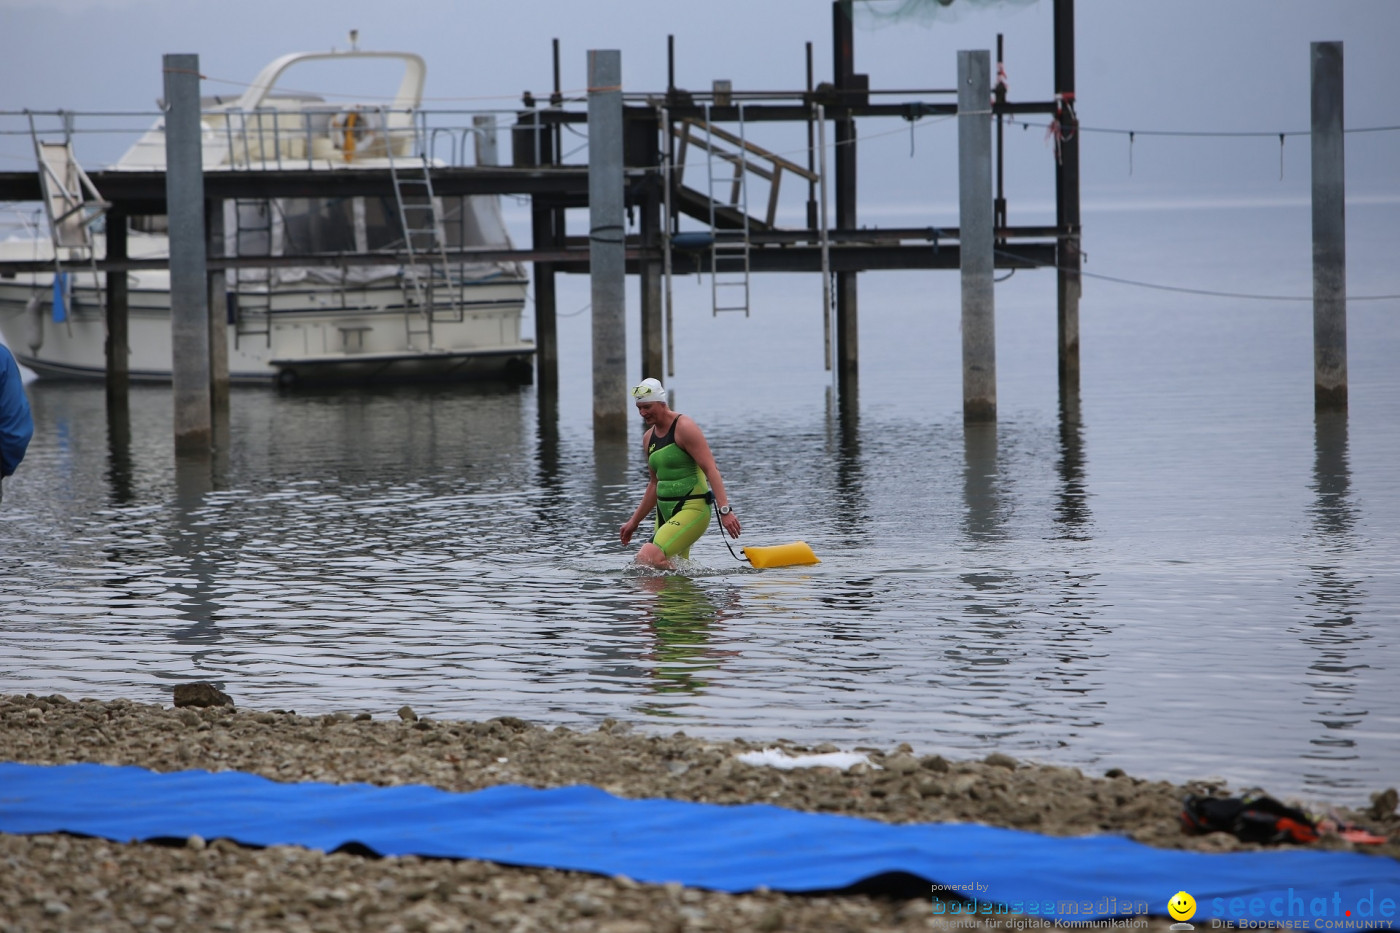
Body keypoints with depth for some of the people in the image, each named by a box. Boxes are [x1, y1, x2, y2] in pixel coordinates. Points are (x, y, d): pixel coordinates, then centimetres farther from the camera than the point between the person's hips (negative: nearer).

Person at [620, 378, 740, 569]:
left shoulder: (684, 427, -10)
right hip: (665, 512, 9)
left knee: (648, 559, -23)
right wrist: (634, 521, 26)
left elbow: (710, 469, -18)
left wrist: (725, 510, -28)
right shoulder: (649, 438, 14)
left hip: (693, 509, -9)